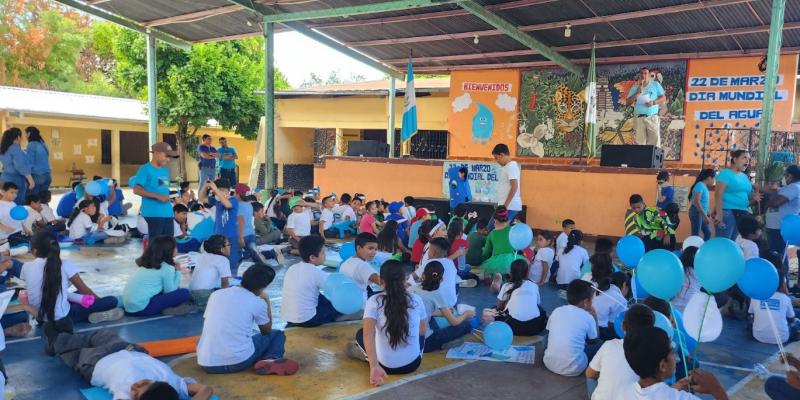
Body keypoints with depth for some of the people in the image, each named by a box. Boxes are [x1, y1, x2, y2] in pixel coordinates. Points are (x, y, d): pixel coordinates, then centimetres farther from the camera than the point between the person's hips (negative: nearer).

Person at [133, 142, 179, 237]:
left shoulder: (165, 170, 17)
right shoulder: (145, 169, -6)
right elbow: (136, 190, -13)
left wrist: (168, 197, 8)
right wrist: (157, 196, -18)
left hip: (167, 212, 7)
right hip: (153, 213, -7)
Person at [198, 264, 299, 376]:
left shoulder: (216, 294, 12)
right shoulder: (258, 302, 0)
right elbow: (267, 331, 18)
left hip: (207, 364, 2)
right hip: (239, 361, -2)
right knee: (277, 334, 22)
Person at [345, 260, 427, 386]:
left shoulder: (374, 301, -9)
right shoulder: (416, 300, -2)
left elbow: (368, 335, -21)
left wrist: (374, 366, -25)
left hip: (385, 365, -1)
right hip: (413, 364, 1)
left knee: (360, 333, 25)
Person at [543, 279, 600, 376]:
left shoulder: (556, 311, 4)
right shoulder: (587, 317, -5)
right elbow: (594, 341, 11)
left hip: (549, 363, 4)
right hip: (572, 368, -4)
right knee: (599, 345, 18)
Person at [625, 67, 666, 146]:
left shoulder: (656, 84, 9)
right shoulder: (635, 87, 11)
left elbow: (663, 98, 6)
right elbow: (627, 102, 5)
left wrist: (653, 102, -11)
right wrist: (637, 93, -6)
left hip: (652, 118, -1)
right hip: (639, 118, 1)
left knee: (654, 142, -9)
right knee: (640, 143, -3)